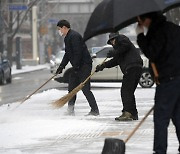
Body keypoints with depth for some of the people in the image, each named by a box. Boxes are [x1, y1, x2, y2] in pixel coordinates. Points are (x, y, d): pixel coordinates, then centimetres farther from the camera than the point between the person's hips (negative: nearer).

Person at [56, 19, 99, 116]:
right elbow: (67, 54, 24)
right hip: (77, 67, 11)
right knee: (71, 88, 11)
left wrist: (76, 67, -24)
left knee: (85, 89, -11)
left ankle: (95, 110, -7)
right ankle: (70, 110, 17)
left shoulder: (74, 36, -16)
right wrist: (61, 67, 19)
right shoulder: (67, 38, 18)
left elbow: (78, 53, -23)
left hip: (84, 65, -11)